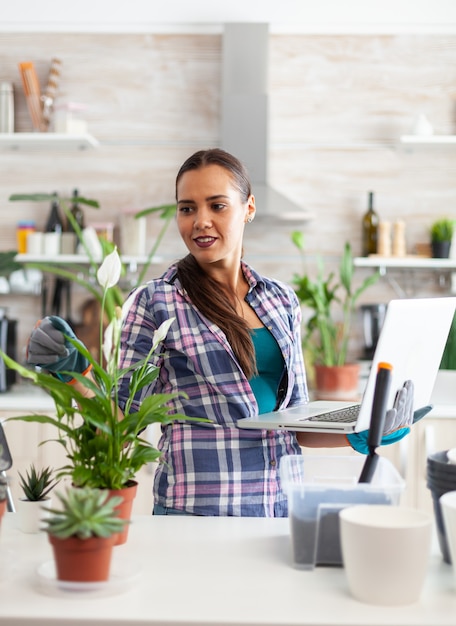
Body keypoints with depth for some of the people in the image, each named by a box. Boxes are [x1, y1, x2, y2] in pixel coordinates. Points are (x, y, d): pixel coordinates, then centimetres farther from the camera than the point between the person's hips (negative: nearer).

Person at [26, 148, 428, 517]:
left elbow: (294, 418, 14)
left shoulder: (282, 301, 8)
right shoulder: (155, 303, -5)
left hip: (283, 505, 4)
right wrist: (76, 373, -22)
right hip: (196, 511, -4)